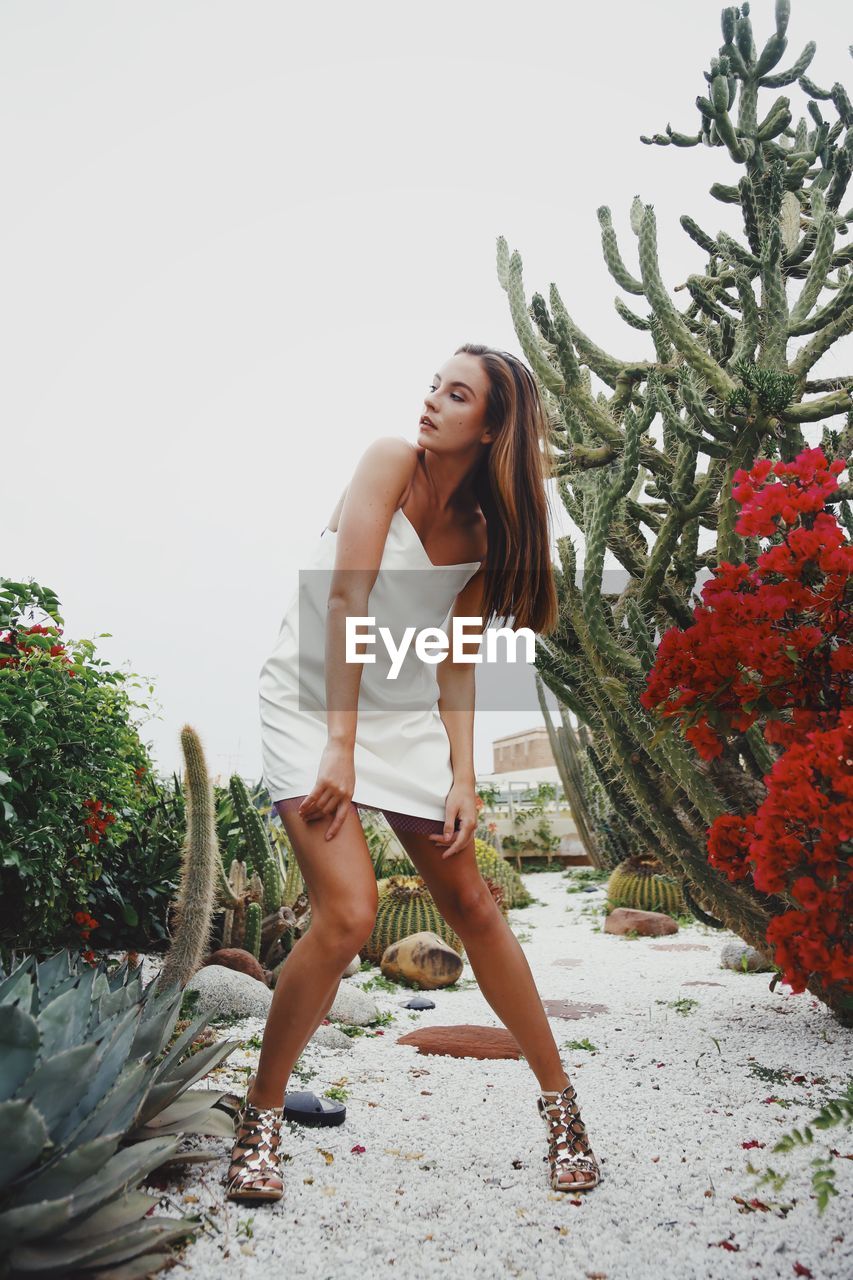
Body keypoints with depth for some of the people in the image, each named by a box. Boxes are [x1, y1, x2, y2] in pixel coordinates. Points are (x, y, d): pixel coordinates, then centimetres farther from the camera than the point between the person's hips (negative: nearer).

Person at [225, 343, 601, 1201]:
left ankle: (558, 1096, 24)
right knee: (348, 914, -18)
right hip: (312, 704, -4)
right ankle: (260, 1114, 7)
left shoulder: (481, 534, 2)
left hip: (406, 714, 4)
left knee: (471, 905, 5)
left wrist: (463, 777, -8)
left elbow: (456, 665, 3)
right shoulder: (391, 462, -9)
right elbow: (346, 598, -17)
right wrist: (339, 743, -22)